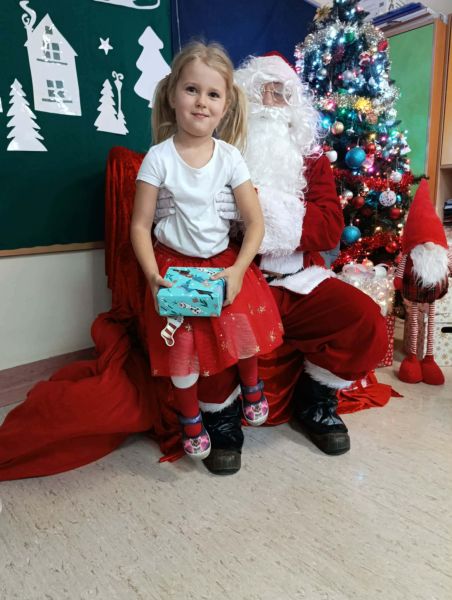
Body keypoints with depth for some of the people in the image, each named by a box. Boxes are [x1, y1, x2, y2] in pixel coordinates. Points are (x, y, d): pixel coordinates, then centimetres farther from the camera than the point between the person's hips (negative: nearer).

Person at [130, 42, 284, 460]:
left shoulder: (229, 156, -5)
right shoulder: (159, 157, -10)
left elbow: (255, 221, -5)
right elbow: (140, 225, -8)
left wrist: (237, 270, -17)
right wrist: (152, 276, -20)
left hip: (224, 263, 2)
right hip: (174, 265, -1)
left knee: (245, 326, -11)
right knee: (182, 344, -4)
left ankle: (251, 383, 24)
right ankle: (190, 419, 21)